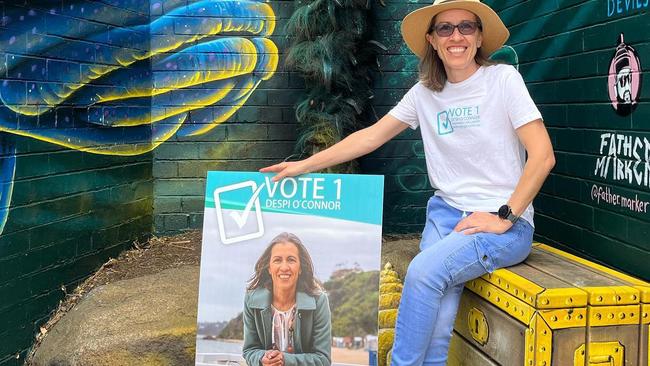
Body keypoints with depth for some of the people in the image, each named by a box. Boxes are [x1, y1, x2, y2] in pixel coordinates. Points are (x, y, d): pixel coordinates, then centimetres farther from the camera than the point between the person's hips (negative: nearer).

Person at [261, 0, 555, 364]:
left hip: (505, 223, -3)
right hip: (447, 211, 4)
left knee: (424, 270, -28)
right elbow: (371, 136, 9)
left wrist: (505, 217, -15)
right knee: (437, 325, -18)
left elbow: (542, 156, -10)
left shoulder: (503, 78, -6)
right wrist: (304, 165, 4)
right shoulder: (425, 92, 7)